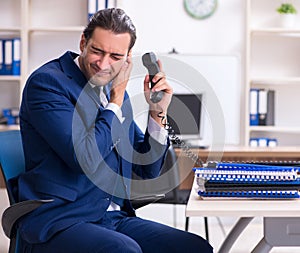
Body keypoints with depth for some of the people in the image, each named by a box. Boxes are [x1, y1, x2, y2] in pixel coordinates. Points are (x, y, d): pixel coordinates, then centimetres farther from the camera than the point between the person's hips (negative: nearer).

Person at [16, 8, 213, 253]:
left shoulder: (116, 92, 12)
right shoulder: (46, 81, -8)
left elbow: (147, 170, 15)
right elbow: (85, 159, -20)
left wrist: (157, 112, 2)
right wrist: (117, 100, -8)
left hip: (114, 217, 7)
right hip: (57, 222, -6)